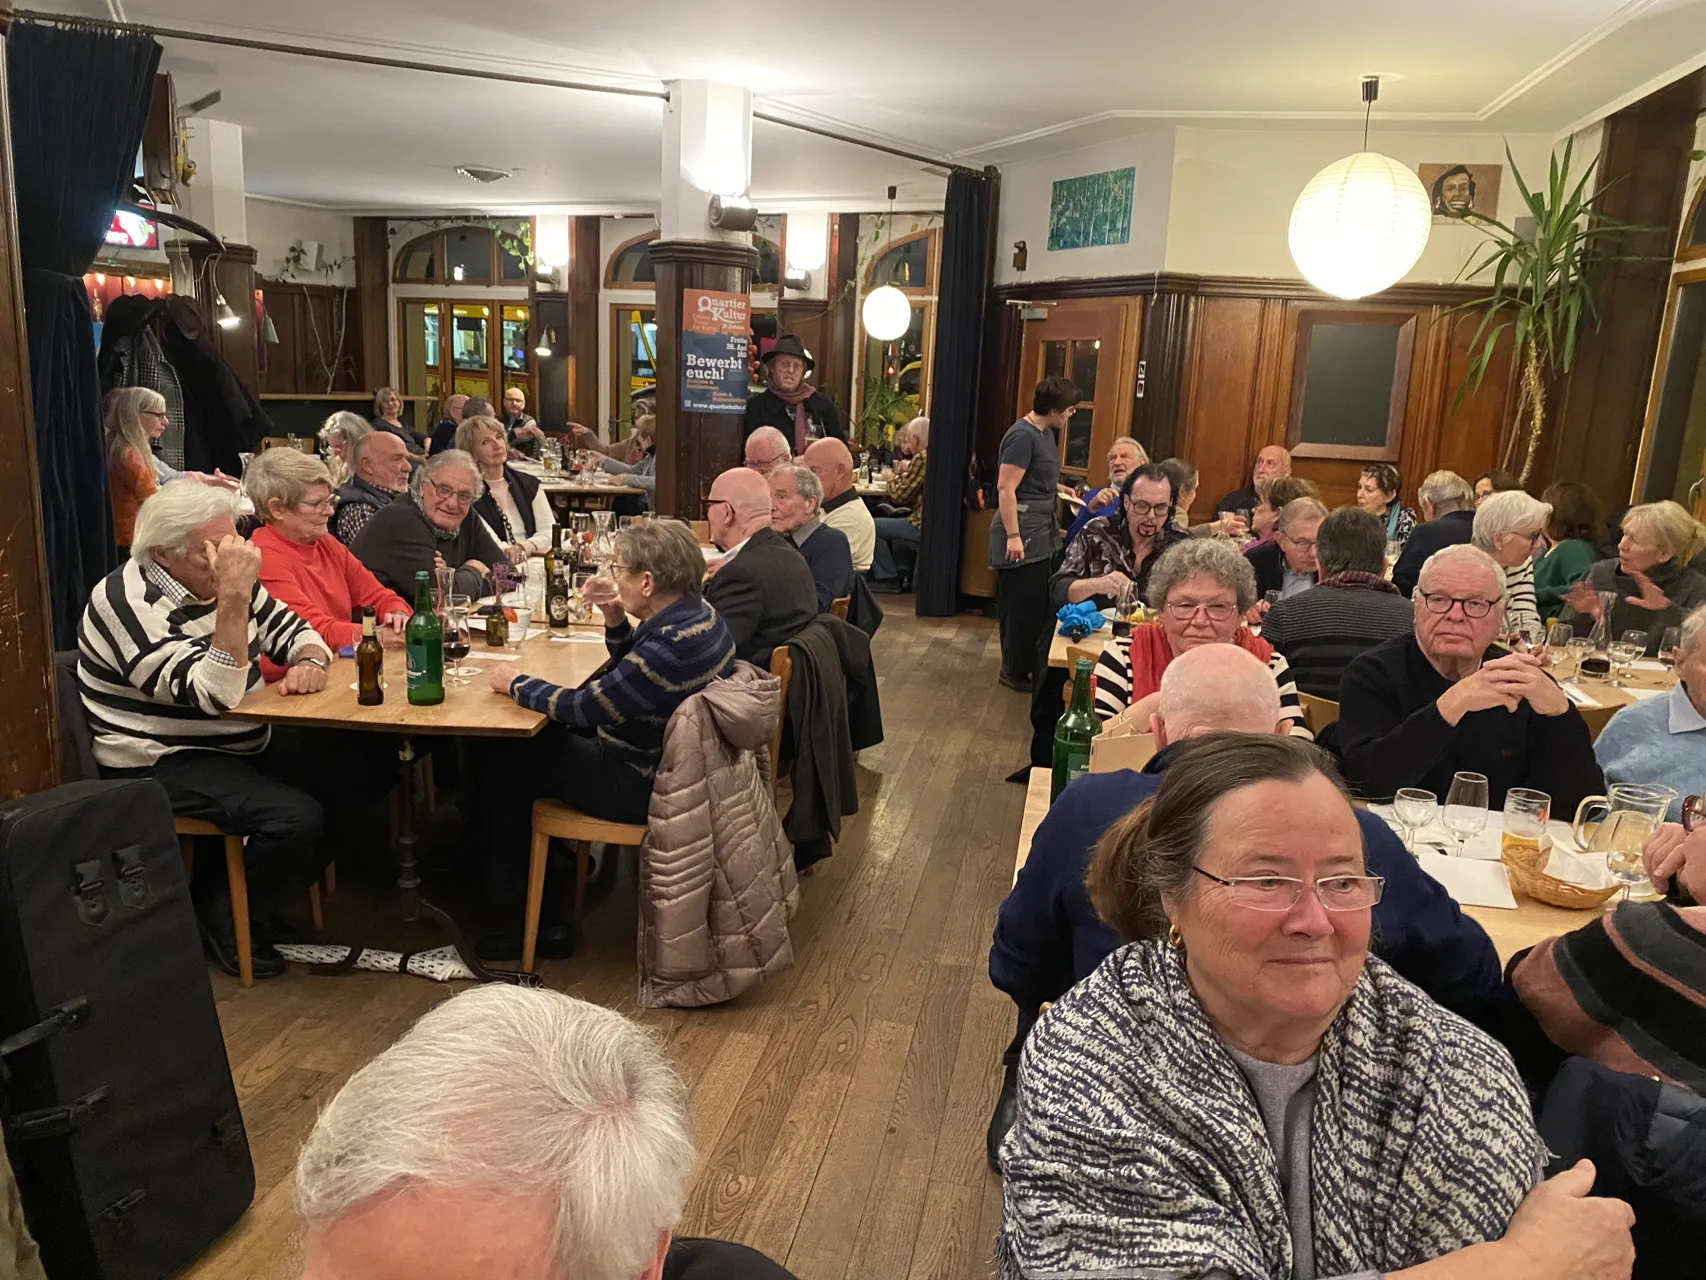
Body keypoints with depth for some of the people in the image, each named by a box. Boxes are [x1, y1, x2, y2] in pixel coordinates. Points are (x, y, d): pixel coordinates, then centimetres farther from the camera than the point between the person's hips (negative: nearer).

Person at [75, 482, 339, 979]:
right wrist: (234, 598, -37)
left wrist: (309, 661, -12)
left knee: (352, 773, -3)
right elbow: (213, 694, -31)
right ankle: (226, 918, -1)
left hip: (244, 746, 9)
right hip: (162, 765, -9)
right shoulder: (130, 603, -21)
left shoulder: (217, 580, 3)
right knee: (296, 818, -28)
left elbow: (291, 631, 12)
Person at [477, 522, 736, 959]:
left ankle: (522, 924, 13)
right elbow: (633, 667, 16)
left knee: (501, 767, 1)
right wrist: (616, 619, -2)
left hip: (642, 784, -10)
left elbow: (583, 707, -24)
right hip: (664, 761, 10)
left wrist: (515, 684, -8)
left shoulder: (673, 645, -31)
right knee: (542, 738, 20)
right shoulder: (698, 613, -1)